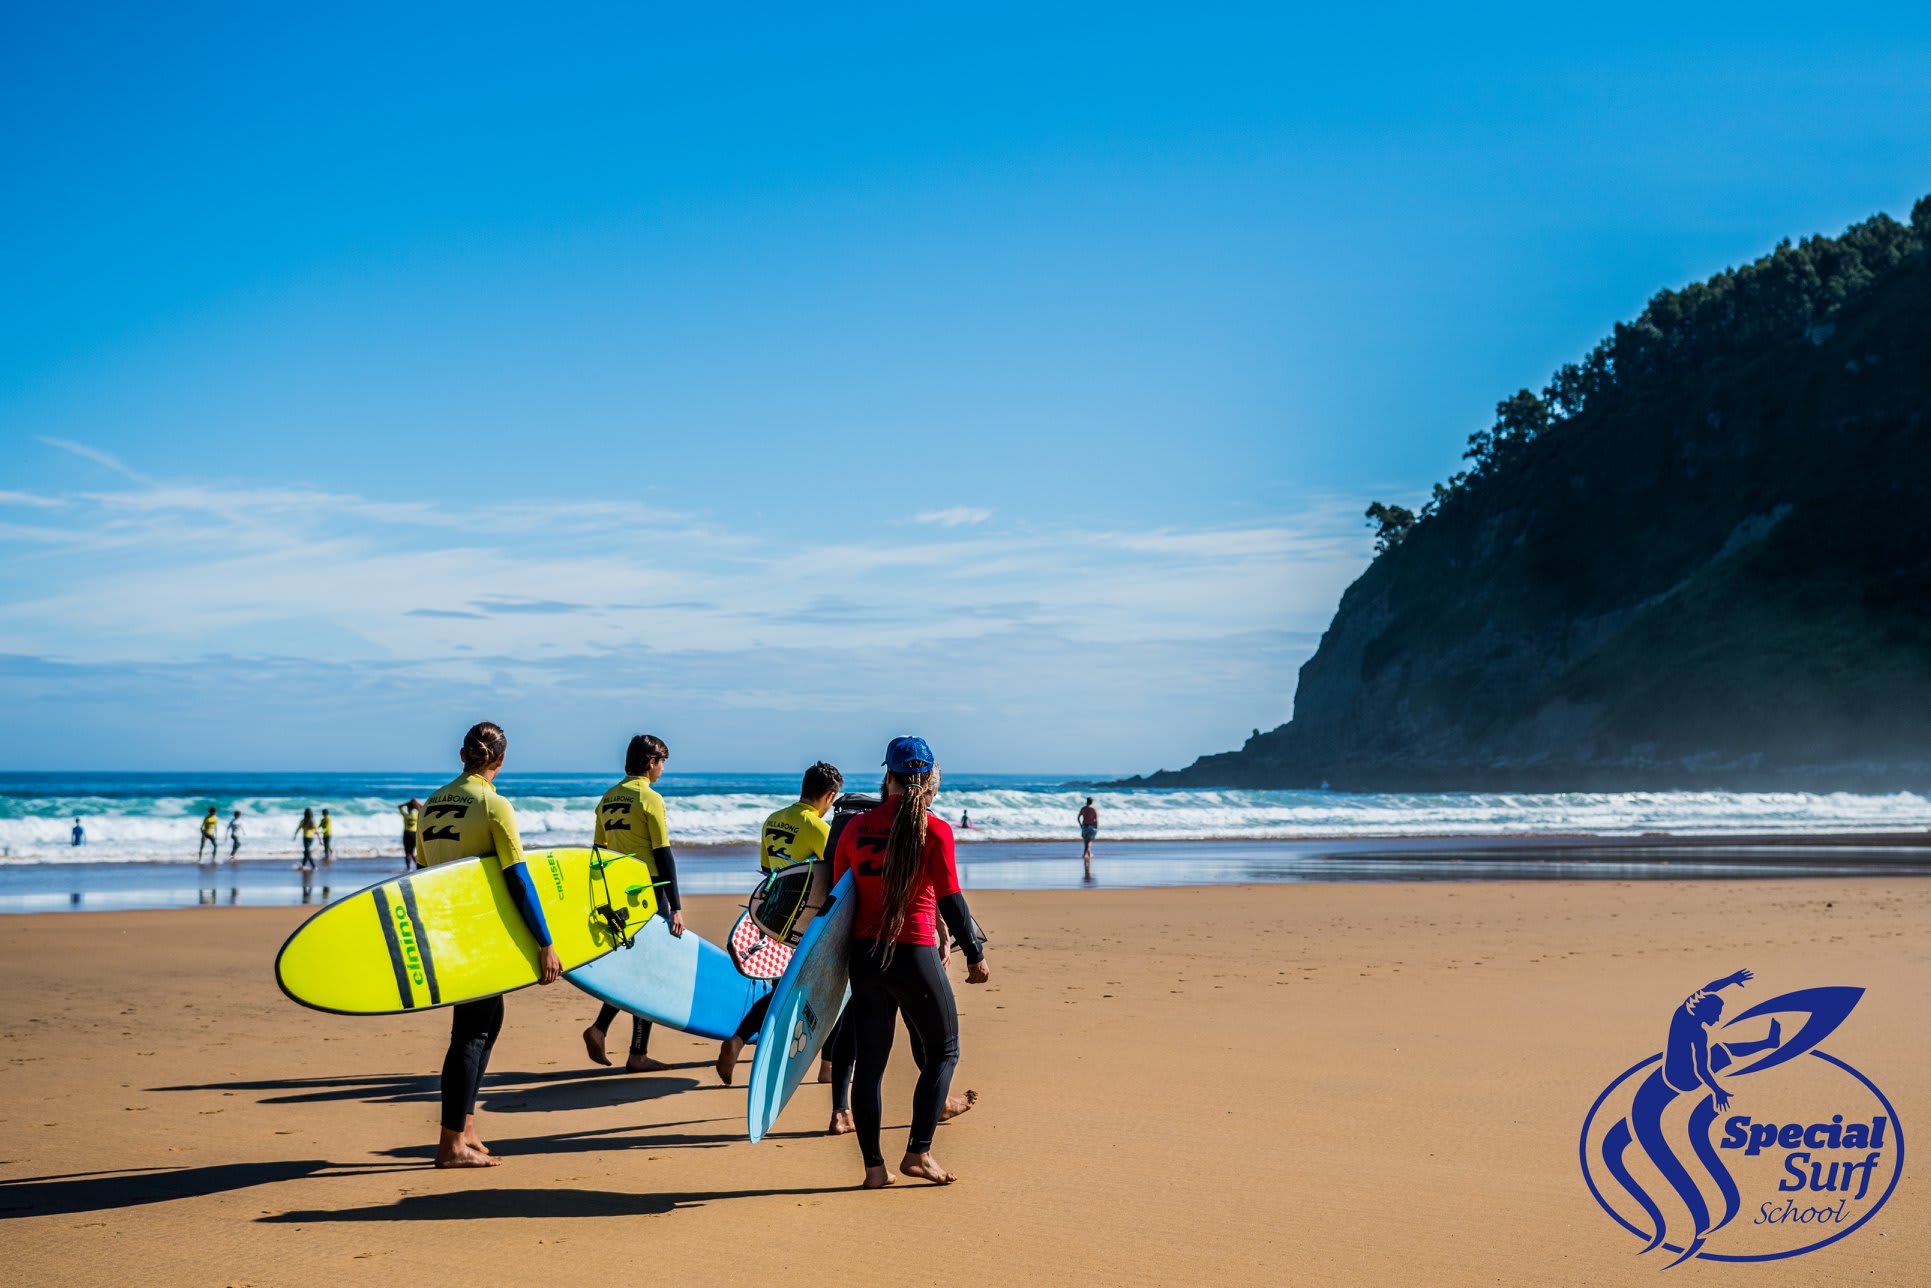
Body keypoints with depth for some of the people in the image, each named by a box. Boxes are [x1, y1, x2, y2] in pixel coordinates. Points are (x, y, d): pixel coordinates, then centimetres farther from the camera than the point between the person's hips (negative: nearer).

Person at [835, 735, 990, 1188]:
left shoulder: (857, 827, 4)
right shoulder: (934, 830, -9)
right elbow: (950, 900, -10)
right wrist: (976, 955, -1)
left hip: (864, 955, 4)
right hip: (915, 955, -4)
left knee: (870, 1061, 9)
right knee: (943, 1051, 12)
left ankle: (873, 1167, 11)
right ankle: (918, 1152, 5)